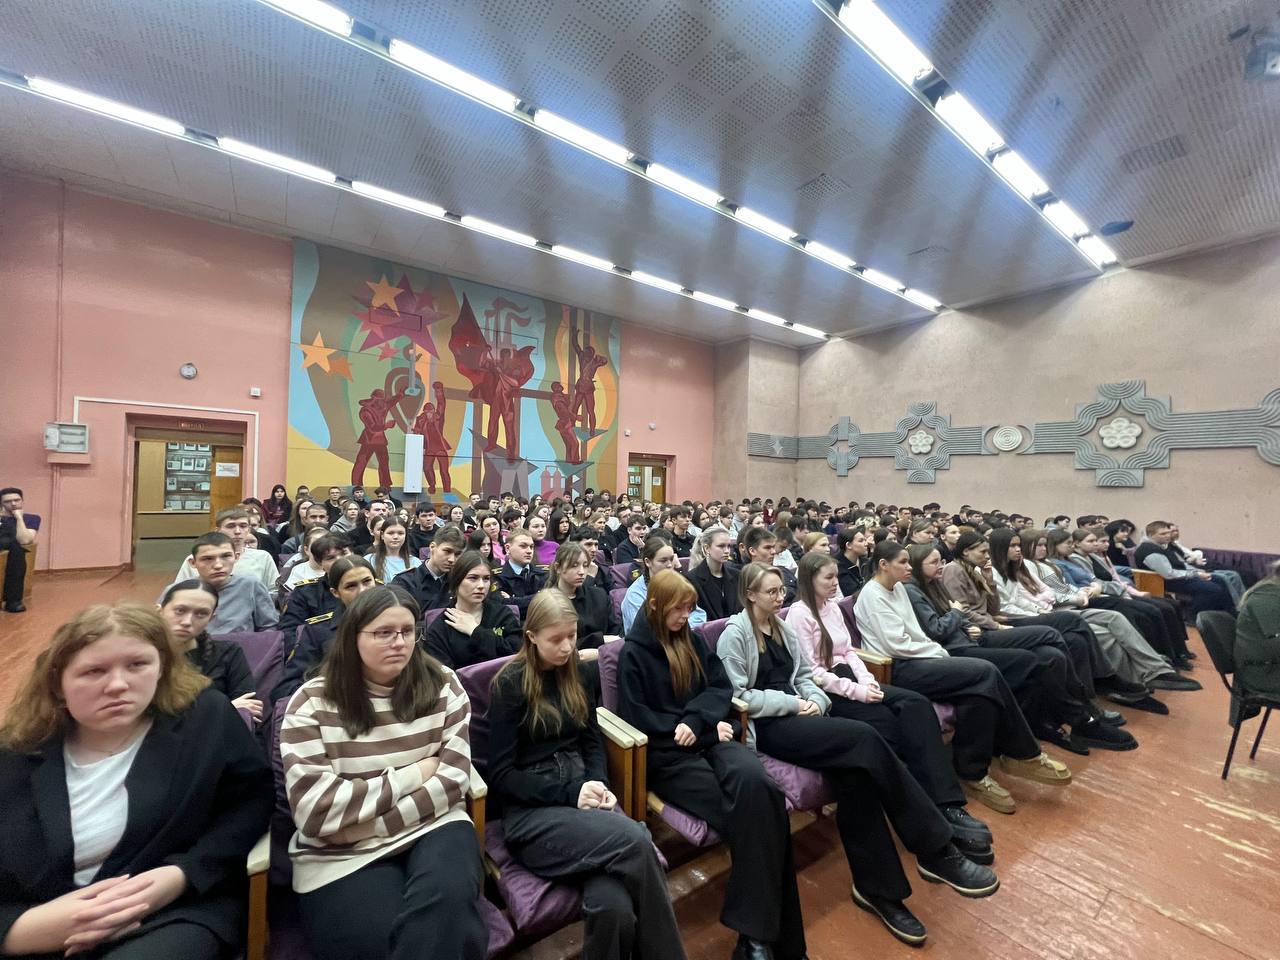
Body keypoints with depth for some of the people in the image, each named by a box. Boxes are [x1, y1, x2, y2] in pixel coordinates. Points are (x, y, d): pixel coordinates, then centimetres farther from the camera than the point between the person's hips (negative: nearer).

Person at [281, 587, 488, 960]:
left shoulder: (443, 686, -2)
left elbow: (452, 782, -5)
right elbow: (315, 811, -13)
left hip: (432, 827, 1)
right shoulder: (312, 703, -6)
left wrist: (367, 825, -13)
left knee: (447, 902, -29)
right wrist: (411, 775, -13)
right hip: (343, 856, 0)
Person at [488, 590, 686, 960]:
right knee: (636, 842, -28)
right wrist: (569, 793, -17)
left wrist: (597, 785, -6)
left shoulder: (575, 672, 10)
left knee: (614, 905, -28)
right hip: (530, 809, -4)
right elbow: (501, 775, -8)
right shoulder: (510, 684, -7)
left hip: (579, 792, 5)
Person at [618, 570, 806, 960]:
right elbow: (636, 719, -8)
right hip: (667, 754, -4)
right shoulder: (633, 652, -2)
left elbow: (720, 686, 9)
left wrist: (696, 720, -11)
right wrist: (704, 723, -9)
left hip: (709, 737, 4)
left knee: (756, 785, -29)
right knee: (749, 812, -27)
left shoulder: (691, 639, 15)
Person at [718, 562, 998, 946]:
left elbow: (806, 672, 18)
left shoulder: (782, 628, 15)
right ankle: (938, 852, -9)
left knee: (855, 772, -21)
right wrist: (793, 703, -14)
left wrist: (814, 700, -4)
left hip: (794, 716, 7)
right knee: (865, 739, -22)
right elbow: (739, 697, -14)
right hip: (765, 726, -7)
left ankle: (877, 886, -6)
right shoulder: (734, 634, -10)